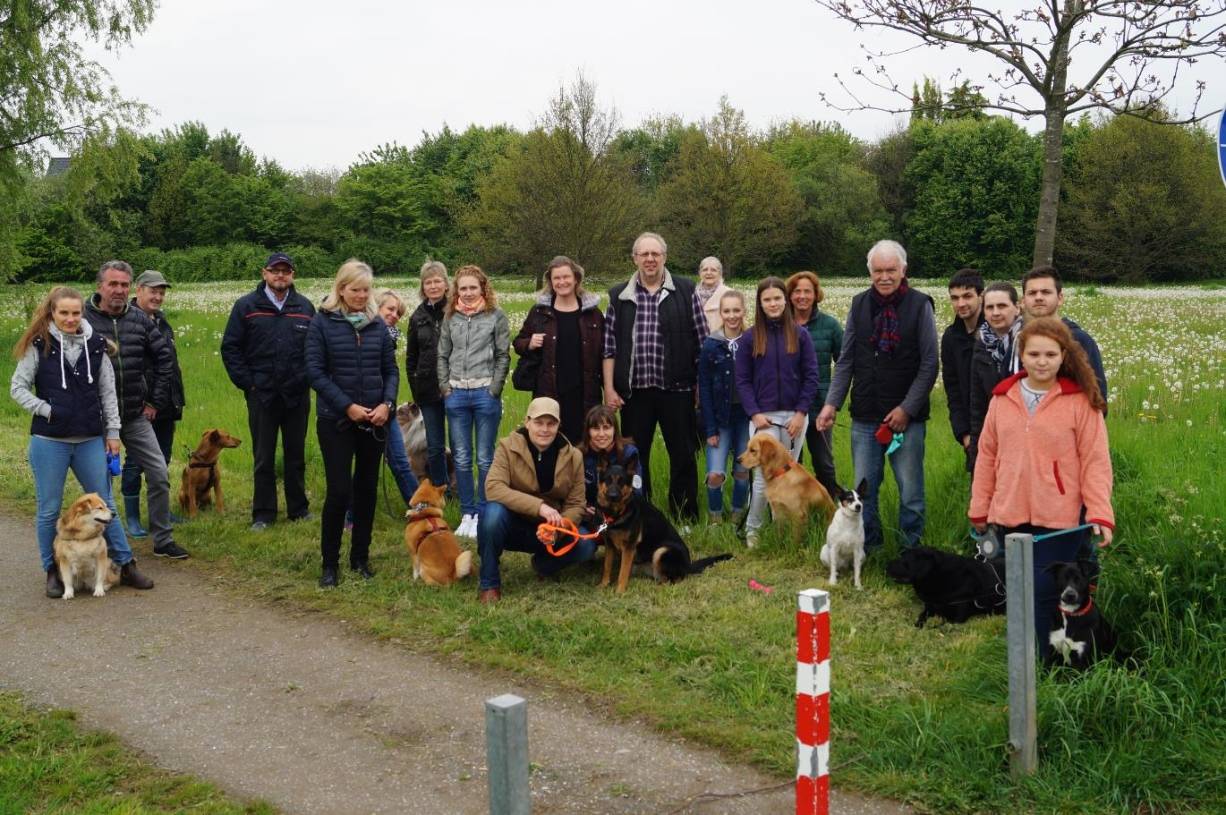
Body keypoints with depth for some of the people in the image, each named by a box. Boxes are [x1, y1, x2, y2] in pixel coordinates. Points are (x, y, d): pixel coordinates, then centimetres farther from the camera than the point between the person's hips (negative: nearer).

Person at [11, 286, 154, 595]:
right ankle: (53, 572, 20)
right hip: (49, 441, -2)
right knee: (49, 509, 7)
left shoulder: (95, 345, 3)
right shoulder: (38, 346, -4)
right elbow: (18, 387, 1)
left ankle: (126, 566, 17)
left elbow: (108, 392, 7)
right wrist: (46, 410, -10)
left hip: (90, 440, 2)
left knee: (105, 505, 9)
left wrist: (112, 433, 6)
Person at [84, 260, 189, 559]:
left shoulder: (139, 319, 3)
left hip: (136, 416, 4)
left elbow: (164, 358, 12)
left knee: (159, 475, 2)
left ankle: (163, 540, 15)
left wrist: (155, 400, 9)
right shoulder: (83, 319, -9)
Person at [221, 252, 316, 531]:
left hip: (298, 394, 2)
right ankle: (263, 514, 14)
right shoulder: (246, 306, 0)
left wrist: (309, 378, 1)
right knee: (263, 459, 6)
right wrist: (246, 382, -6)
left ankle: (299, 509, 22)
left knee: (296, 456, 11)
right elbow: (230, 348, 0)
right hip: (262, 395, -2)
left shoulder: (305, 307, 6)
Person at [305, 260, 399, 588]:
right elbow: (315, 371, -8)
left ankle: (360, 558, 20)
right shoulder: (322, 322, -4)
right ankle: (330, 563, 7)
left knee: (367, 489, 9)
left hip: (375, 420, 4)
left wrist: (387, 403, -8)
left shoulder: (377, 324, 7)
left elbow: (391, 370, 9)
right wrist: (347, 406, -14)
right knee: (339, 491, -7)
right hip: (336, 420, -4)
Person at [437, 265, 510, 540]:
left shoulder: (495, 316, 0)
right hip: (456, 394, 3)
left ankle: (483, 514, 11)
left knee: (485, 459, 2)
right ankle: (467, 513, 17)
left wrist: (494, 390, -7)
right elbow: (442, 356, 13)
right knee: (461, 459, 7)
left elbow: (503, 356, -1)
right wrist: (445, 387, 4)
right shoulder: (451, 318, 10)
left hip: (485, 393, -3)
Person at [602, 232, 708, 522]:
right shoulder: (619, 296, 7)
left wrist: (703, 385, -1)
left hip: (676, 389, -1)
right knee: (635, 457, 9)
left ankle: (686, 518, 17)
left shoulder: (685, 291, 2)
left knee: (683, 455, 5)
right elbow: (609, 346, 7)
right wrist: (609, 388, 1)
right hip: (635, 390, 2)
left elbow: (702, 342, 3)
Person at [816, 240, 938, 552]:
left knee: (910, 490, 4)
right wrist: (832, 403, -2)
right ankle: (867, 547, 22)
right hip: (865, 418, 3)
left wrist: (907, 409, -10)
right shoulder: (859, 305, 6)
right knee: (864, 489, 8)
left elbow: (929, 365, -5)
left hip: (907, 418, -3)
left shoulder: (920, 305, -4)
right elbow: (846, 361, 8)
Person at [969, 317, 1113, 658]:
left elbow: (1096, 461, -6)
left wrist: (1100, 513, -14)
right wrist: (979, 509, 12)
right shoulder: (1002, 398, 5)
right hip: (1010, 516, 4)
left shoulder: (1081, 401, -6)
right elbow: (987, 456, 10)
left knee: (1045, 592, -6)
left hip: (1059, 519, -4)